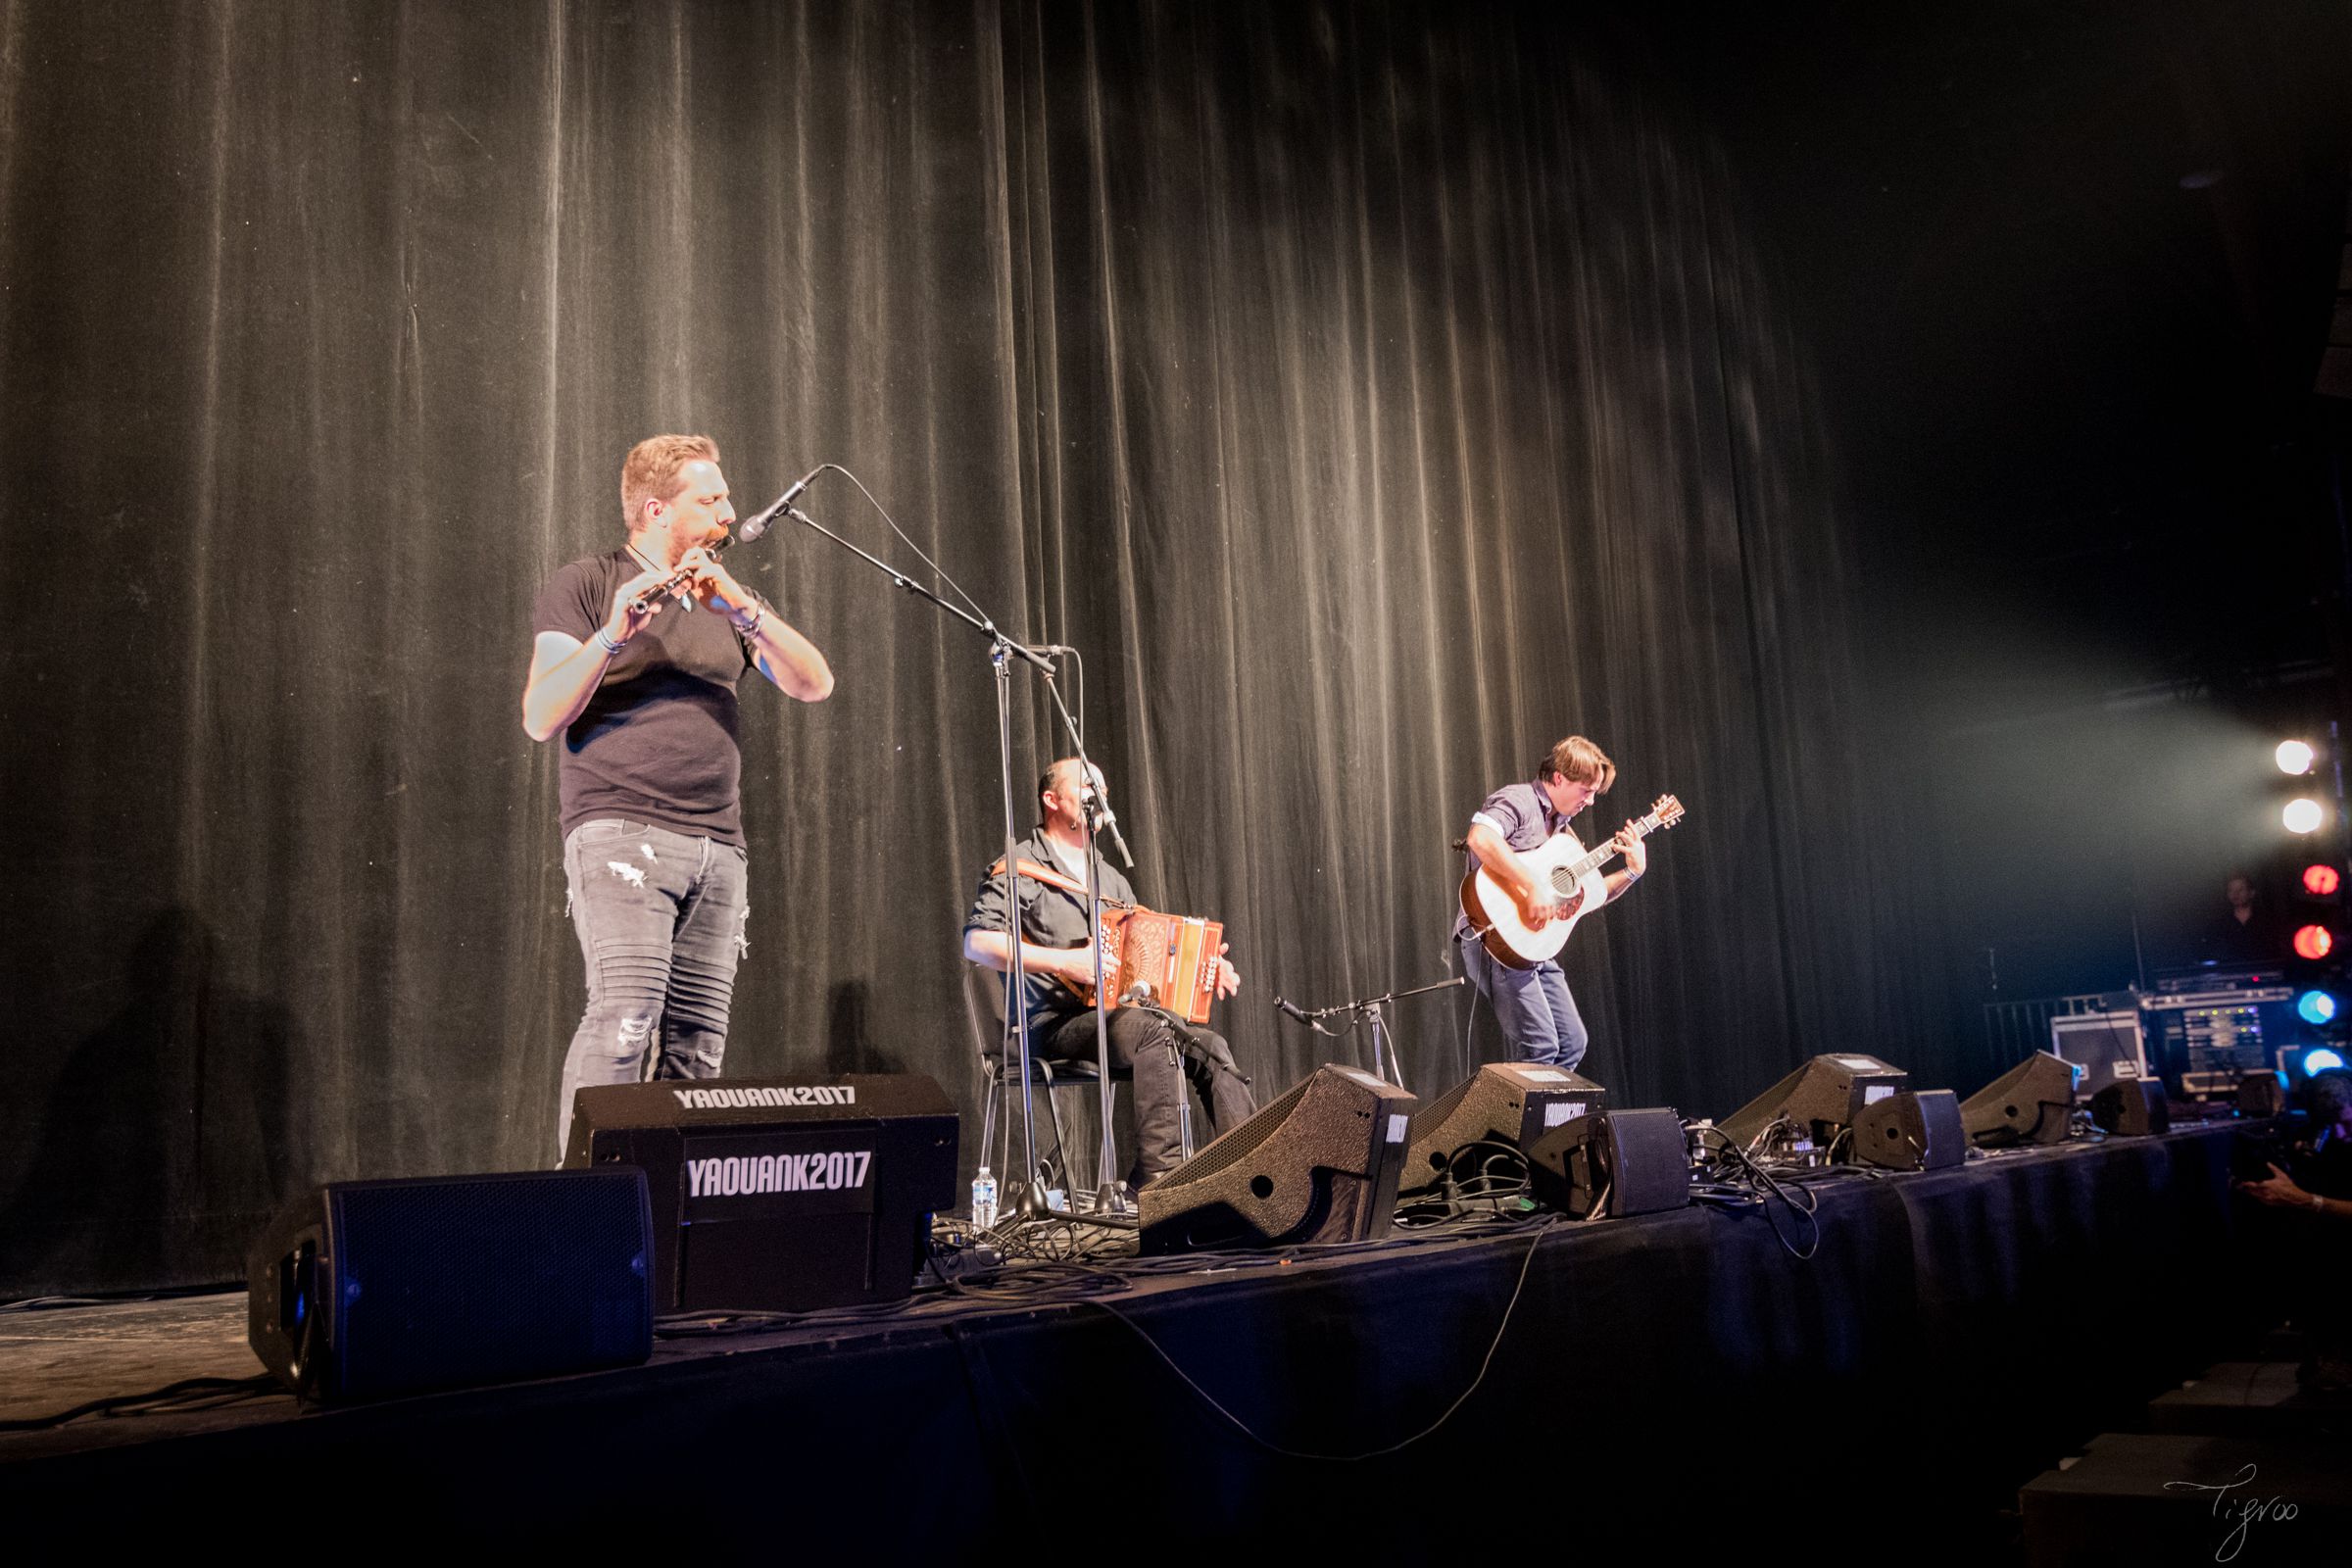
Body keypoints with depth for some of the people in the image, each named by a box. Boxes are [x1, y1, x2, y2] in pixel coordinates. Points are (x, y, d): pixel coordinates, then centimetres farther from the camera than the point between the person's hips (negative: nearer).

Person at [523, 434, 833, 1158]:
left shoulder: (729, 598, 19)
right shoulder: (584, 586, 5)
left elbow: (814, 685, 4)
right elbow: (541, 718, -6)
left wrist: (741, 608, -9)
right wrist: (612, 635, -19)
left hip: (718, 847, 5)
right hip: (620, 832, -5)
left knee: (696, 1041, 2)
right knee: (625, 1016, -19)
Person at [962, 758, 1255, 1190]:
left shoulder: (1110, 878, 24)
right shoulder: (1019, 870, 0)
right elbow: (977, 943, -14)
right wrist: (1063, 962, -22)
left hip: (1120, 1014, 7)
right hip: (1053, 1025, -7)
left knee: (1211, 1047, -16)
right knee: (1150, 1030, -33)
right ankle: (1157, 1177, -34)